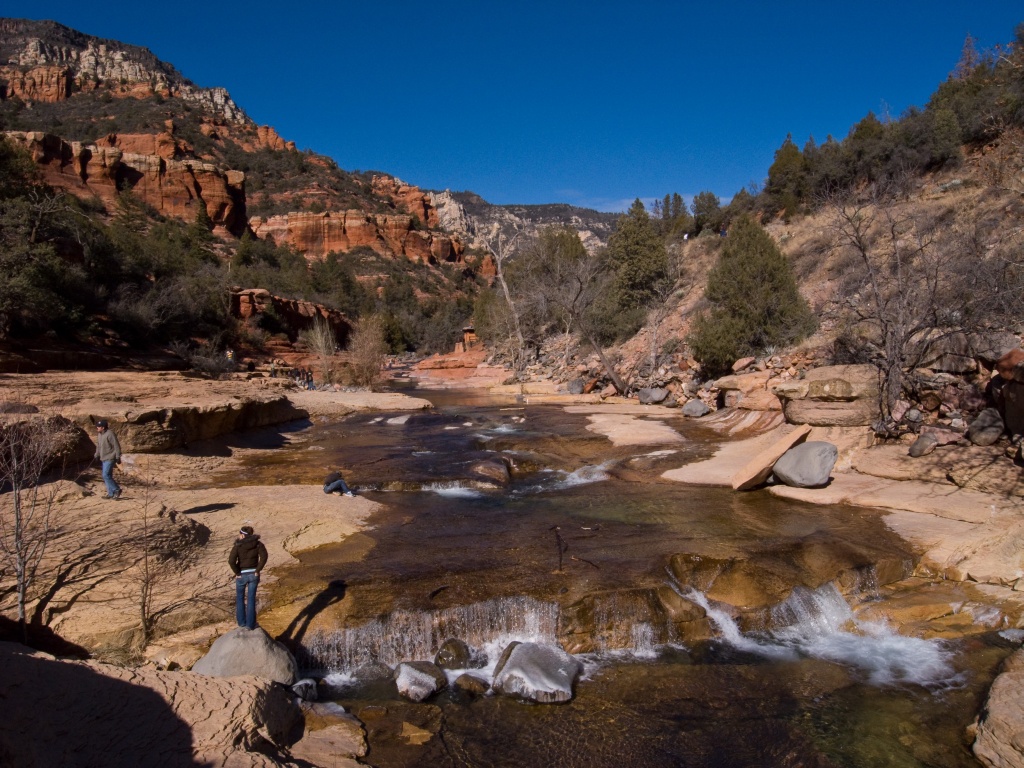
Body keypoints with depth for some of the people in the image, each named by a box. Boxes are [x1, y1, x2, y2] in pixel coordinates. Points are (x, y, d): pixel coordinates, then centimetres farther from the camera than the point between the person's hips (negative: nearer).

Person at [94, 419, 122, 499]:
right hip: (103, 459, 9)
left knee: (106, 476, -13)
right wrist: (97, 455, 17)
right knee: (107, 476, 10)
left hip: (110, 459, -9)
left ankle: (117, 490, -1)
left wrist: (118, 457, -16)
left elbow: (116, 446, -17)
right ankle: (111, 493, 16)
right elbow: (98, 446, 22)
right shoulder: (99, 434, 10)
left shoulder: (110, 434, -17)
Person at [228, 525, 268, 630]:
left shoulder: (237, 546, -12)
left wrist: (237, 573, -9)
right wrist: (257, 570, -8)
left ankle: (241, 622, 25)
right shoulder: (258, 544, -4)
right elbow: (264, 557, -15)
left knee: (240, 598, 19)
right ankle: (250, 624, 14)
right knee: (251, 599, 11)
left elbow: (231, 561, -21)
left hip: (242, 575, -2)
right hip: (253, 574, 2)